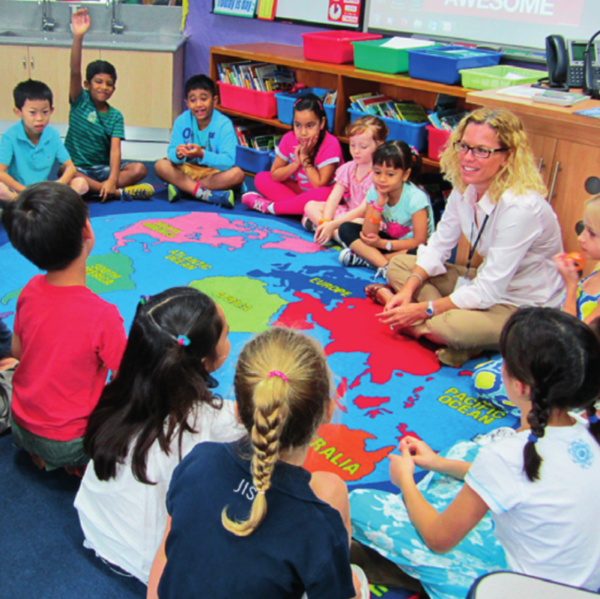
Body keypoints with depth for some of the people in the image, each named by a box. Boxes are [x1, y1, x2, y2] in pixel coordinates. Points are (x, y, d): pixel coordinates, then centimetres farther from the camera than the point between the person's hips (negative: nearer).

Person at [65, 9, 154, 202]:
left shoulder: (115, 116, 1)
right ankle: (120, 192, -32)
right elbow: (75, 71, -18)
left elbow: (115, 149, -13)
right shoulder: (80, 101, 0)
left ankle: (92, 189, -29)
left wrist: (112, 179, -30)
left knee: (139, 169, -21)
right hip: (78, 168, -2)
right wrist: (78, 37, -32)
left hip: (103, 168, 2)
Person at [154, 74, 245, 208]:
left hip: (214, 172, -3)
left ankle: (182, 187, -27)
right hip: (187, 170, 3)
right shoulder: (181, 121, -4)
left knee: (237, 174, -31)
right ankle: (207, 194, -30)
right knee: (160, 166, -22)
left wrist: (202, 155, -39)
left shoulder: (224, 124, -14)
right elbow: (171, 151, -10)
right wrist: (178, 154, -35)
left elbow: (229, 161, -24)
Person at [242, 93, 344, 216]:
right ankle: (300, 206, -23)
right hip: (300, 189, 5)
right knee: (261, 178, -5)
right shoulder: (289, 139, -10)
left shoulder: (330, 145, -23)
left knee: (323, 194, -40)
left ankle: (269, 207, -22)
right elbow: (274, 175, -6)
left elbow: (319, 185, -26)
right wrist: (296, 163, -21)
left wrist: (305, 158, -23)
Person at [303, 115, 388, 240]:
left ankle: (316, 223, -31)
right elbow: (333, 198, -5)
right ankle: (336, 234, -25)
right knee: (310, 206, -5)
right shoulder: (347, 169, 3)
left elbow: (364, 209, -23)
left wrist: (332, 224, -28)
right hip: (347, 213, 7)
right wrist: (325, 221, -24)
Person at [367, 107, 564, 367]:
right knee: (399, 265, 1)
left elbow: (489, 290, -28)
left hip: (527, 307, -8)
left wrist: (423, 310, -24)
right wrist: (408, 290, -12)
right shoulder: (465, 188, -6)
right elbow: (438, 245, 3)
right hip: (486, 283, 8)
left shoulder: (521, 206, -30)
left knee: (448, 326, -37)